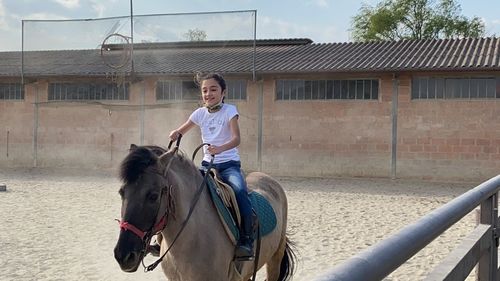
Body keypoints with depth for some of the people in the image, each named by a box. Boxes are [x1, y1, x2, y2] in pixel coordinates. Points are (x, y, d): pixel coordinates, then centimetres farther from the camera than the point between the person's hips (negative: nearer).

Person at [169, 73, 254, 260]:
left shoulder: (229, 110, -5)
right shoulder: (200, 113, 7)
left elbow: (236, 139, -18)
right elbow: (182, 130, 21)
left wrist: (220, 149, -38)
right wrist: (175, 134, -4)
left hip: (229, 164, -4)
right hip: (207, 164, 4)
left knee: (240, 191, -31)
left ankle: (246, 241, -26)